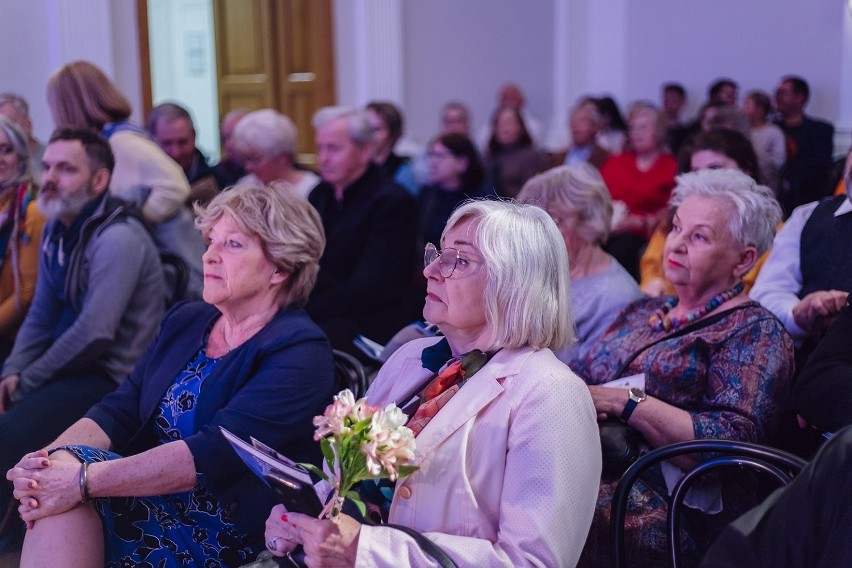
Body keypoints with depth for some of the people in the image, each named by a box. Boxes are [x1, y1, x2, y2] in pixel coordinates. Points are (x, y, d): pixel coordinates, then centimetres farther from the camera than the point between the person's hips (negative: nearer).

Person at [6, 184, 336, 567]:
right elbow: (119, 412, 4)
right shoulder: (185, 321, 13)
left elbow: (215, 453, -24)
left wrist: (83, 480, -29)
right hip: (157, 500, 7)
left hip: (237, 533, -6)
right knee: (61, 477, -24)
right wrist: (53, 458, -18)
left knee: (72, 487, -26)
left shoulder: (300, 352, -12)